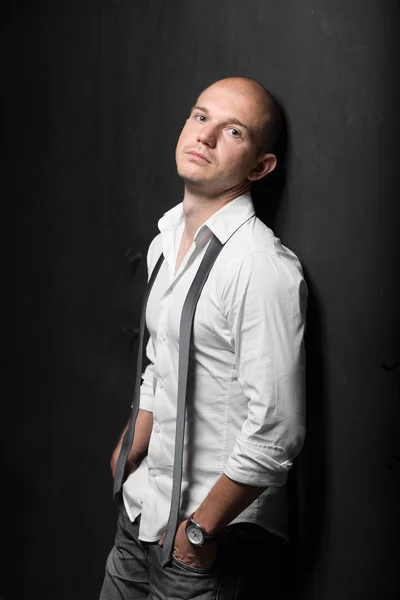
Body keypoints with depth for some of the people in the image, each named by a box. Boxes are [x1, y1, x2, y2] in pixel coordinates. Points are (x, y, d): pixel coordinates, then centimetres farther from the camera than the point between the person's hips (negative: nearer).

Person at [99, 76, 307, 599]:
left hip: (219, 533, -7)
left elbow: (275, 433, -23)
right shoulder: (166, 241, 6)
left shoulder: (265, 268, -22)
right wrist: (132, 453, 16)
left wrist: (202, 528, -16)